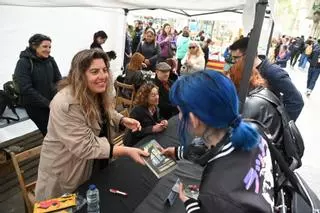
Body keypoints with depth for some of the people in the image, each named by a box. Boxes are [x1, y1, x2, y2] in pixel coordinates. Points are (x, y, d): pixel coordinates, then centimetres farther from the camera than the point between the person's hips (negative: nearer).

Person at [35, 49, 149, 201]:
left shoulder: (98, 93, -8)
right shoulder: (66, 105, -34)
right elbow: (85, 147, -33)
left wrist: (123, 120, -10)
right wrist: (126, 151, -37)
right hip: (65, 170, -7)